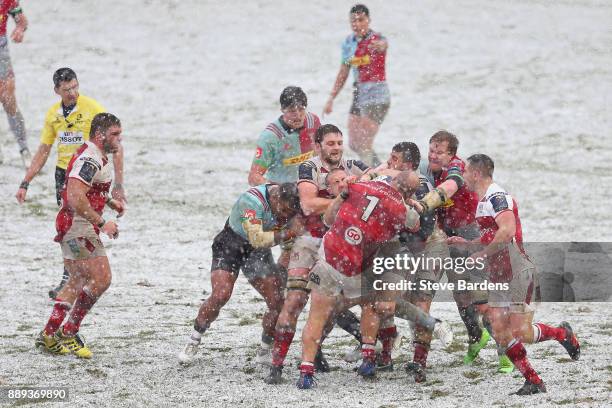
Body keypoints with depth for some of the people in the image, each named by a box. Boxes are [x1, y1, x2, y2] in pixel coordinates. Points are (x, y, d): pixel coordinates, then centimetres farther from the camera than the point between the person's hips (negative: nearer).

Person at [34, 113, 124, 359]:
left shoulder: (96, 157, 15)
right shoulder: (89, 159, -19)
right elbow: (76, 199, -28)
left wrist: (111, 202, 15)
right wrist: (102, 223, -25)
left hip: (70, 228, 11)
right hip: (79, 227, -11)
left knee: (78, 282, 15)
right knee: (101, 279, -10)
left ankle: (49, 335, 17)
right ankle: (68, 333, -3)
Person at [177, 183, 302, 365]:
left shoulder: (290, 203, -16)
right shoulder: (251, 200, -34)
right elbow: (257, 239, -41)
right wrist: (288, 233, -44)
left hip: (258, 253, 5)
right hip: (230, 245, -5)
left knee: (278, 301, -8)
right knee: (220, 295, -22)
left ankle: (265, 350, 11)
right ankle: (193, 343, -3)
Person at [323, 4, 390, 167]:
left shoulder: (376, 39, -13)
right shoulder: (349, 43, 7)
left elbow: (383, 44, -39)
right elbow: (343, 73, 17)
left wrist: (380, 46, -63)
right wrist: (331, 98, 17)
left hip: (376, 94, -8)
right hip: (358, 94, 8)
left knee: (364, 146, -12)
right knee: (354, 144, 9)